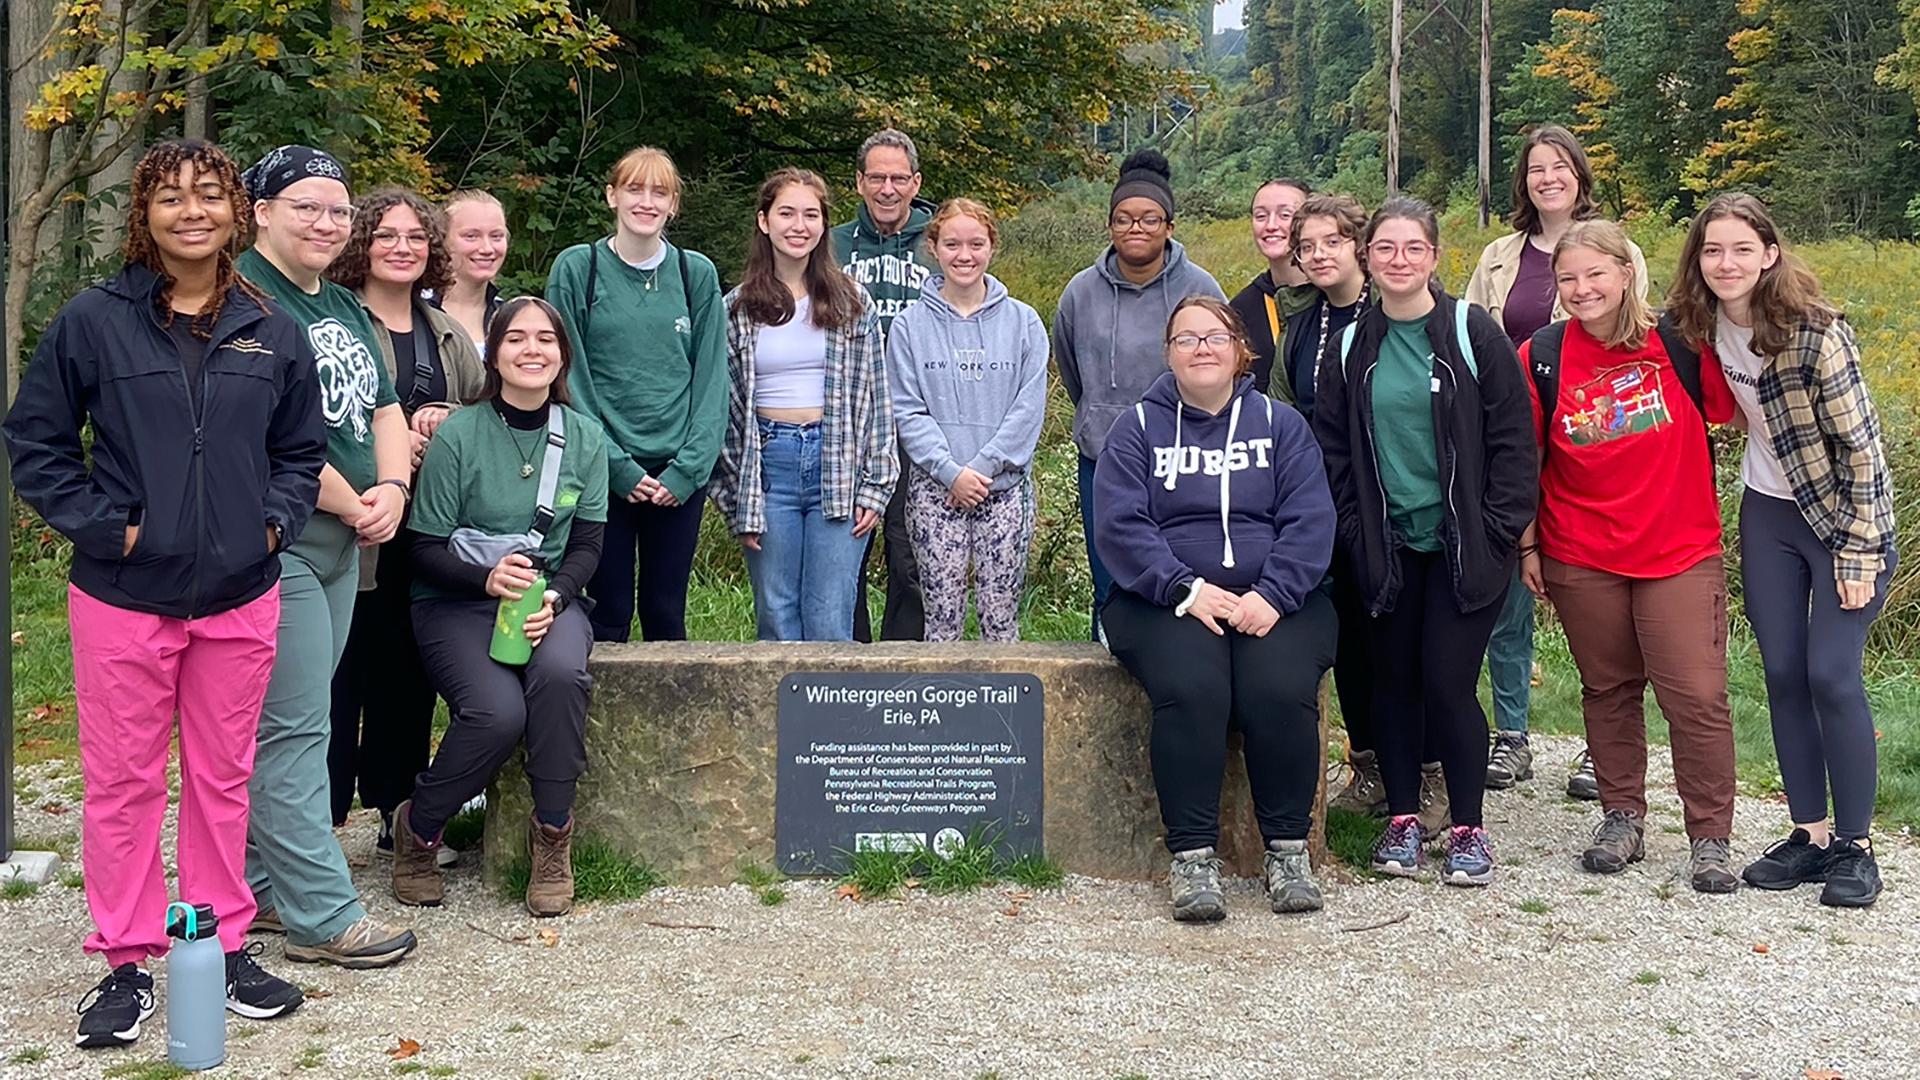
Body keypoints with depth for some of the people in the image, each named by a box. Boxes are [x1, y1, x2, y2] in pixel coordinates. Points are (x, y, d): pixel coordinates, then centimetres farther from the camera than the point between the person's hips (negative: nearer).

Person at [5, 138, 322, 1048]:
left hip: (240, 597, 3)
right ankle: (126, 962, 18)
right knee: (123, 783, 5)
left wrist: (275, 519, -1)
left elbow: (301, 450, 14)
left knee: (223, 778, 12)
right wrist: (101, 524, -9)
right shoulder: (92, 322, -5)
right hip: (124, 596, -2)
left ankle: (225, 946, 25)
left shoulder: (272, 332, 4)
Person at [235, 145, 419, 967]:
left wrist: (393, 489, -4)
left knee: (294, 721, 13)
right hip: (276, 541, -9)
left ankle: (259, 883, 23)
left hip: (341, 543, 9)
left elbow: (384, 409, 16)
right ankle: (321, 915, -2)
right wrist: (352, 503, -12)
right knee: (296, 727, -6)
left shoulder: (344, 307, 17)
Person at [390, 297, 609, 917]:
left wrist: (552, 597, -17)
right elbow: (425, 549, -5)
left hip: (552, 600, 3)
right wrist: (488, 579, -23)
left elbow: (586, 546, 4)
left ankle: (553, 835, -15)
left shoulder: (584, 437, 4)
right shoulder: (458, 435, -7)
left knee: (560, 674, -34)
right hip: (458, 604, -2)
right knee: (497, 711, -31)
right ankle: (418, 829, -2)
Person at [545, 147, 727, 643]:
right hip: (602, 472, -2)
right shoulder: (577, 268, 0)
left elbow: (712, 379, 4)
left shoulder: (697, 274, 6)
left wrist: (688, 468, -6)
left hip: (680, 478, 2)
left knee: (666, 612, 7)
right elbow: (569, 378, -3)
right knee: (610, 612, 2)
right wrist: (617, 466, -10)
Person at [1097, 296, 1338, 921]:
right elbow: (1120, 524, -2)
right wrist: (1186, 589, -16)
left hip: (1274, 602, 1)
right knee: (1191, 689, -30)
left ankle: (1289, 849, -13)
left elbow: (1310, 521, 3)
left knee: (1282, 690, -28)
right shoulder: (1139, 427, 11)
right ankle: (1192, 856, -23)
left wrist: (1272, 596, -14)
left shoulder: (1280, 424, 14)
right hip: (1167, 602, -1)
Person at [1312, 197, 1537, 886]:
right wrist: (1354, 529, 2)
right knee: (1396, 680, 8)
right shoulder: (1352, 347, 6)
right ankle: (1402, 820, 20)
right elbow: (1332, 448, 10)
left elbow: (1512, 440, -3)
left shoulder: (1473, 334, -3)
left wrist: (1502, 528, -8)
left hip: (1463, 545, -3)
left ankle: (1467, 829, 7)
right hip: (1388, 547, 3)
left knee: (1448, 681, -7)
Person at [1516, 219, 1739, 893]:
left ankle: (1711, 838, 8)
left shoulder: (1679, 343, -5)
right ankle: (1622, 819, 27)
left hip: (1681, 553, -1)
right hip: (1582, 560, 2)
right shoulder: (1541, 359, -2)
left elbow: (1730, 409, 9)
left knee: (1697, 697, -4)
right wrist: (1527, 546, 6)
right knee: (1608, 691, 13)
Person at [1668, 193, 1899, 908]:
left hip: (1846, 517, -6)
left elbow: (1860, 445, -19)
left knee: (1832, 676, -9)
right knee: (1783, 675, 6)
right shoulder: (1703, 325, -6)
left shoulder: (1816, 333, -23)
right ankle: (1811, 835, 16)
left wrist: (1857, 555, -18)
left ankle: (1855, 847, 3)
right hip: (1768, 513, 6)